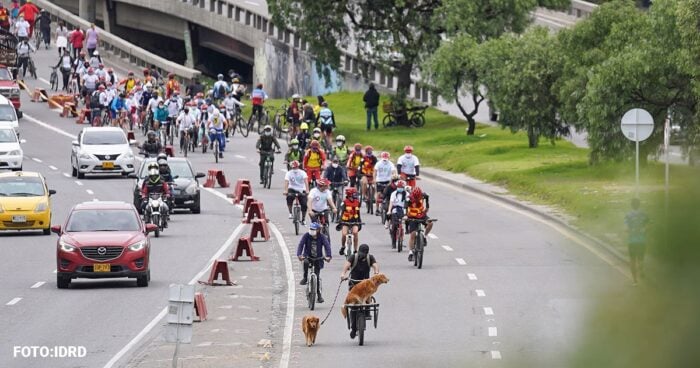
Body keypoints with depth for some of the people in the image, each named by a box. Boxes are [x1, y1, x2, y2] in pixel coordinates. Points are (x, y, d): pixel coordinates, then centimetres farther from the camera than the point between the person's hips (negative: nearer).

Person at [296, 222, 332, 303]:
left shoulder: (321, 237, -11)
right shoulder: (306, 236, -10)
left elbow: (327, 246, -21)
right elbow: (301, 245, -18)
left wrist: (328, 256, -38)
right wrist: (299, 255, -35)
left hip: (318, 258, 0)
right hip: (308, 256, 0)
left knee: (317, 276, -2)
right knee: (305, 262, -38)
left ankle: (319, 295, 8)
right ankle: (305, 278, -17)